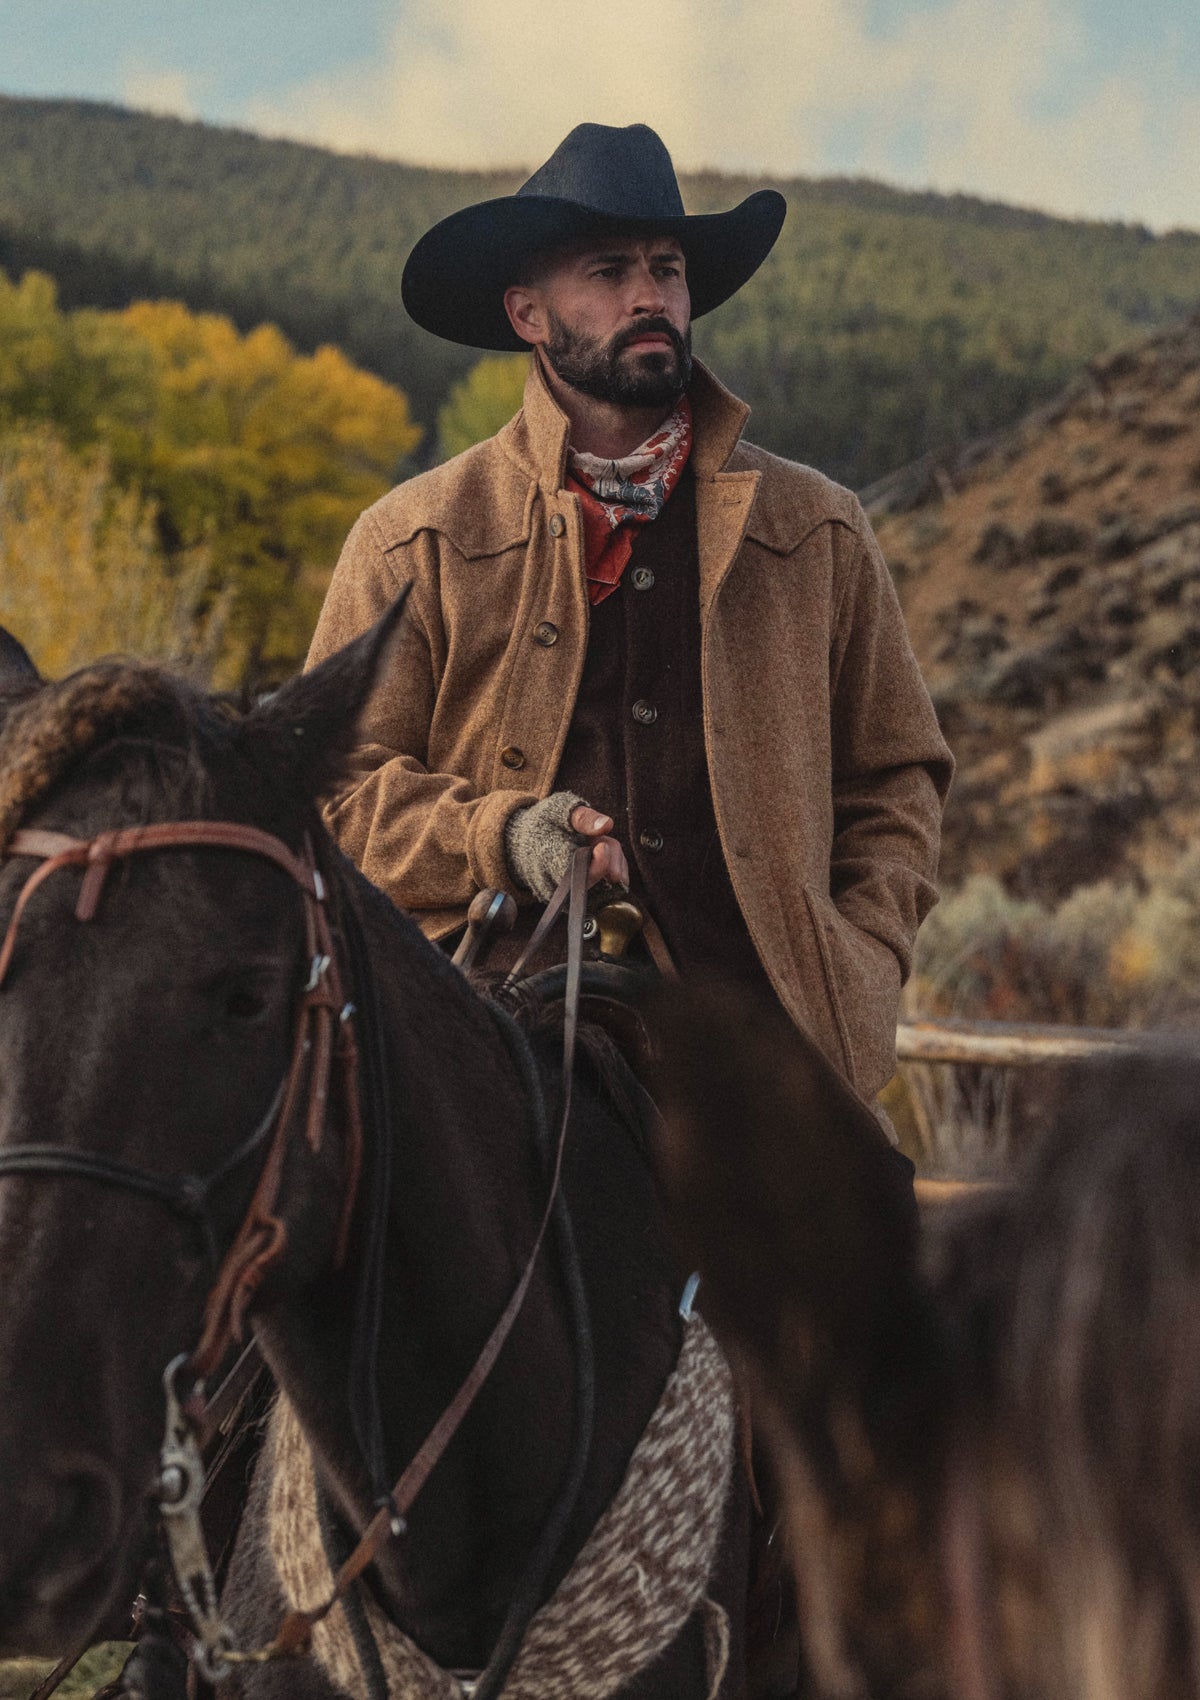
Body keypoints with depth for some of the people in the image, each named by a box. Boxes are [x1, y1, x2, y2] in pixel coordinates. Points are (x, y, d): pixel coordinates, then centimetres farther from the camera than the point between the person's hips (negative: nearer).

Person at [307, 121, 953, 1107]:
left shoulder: (818, 533, 15)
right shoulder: (414, 543, 8)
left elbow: (895, 776, 18)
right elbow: (337, 785, 5)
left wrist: (859, 964, 3)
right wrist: (498, 837, -12)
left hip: (766, 1035, 2)